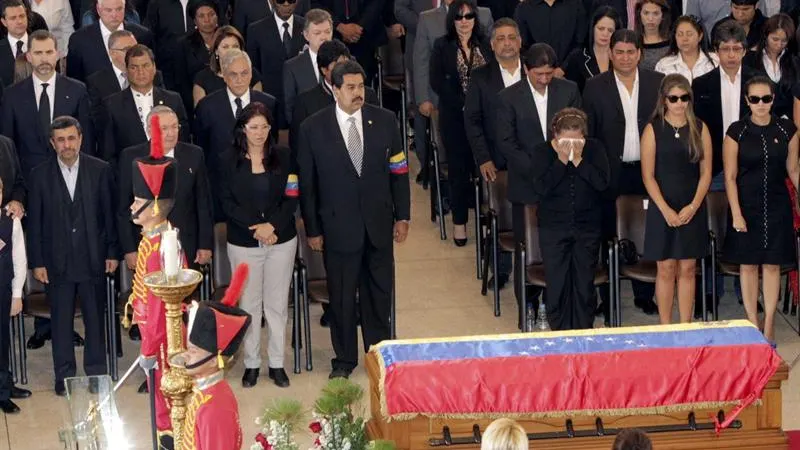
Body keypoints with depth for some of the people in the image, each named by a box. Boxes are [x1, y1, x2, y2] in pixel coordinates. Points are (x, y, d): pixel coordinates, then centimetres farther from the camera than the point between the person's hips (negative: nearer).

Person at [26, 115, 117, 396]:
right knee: (61, 322, 6)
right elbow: (34, 222, 1)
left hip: (93, 260, 0)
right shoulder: (40, 175, 0)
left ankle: (96, 373, 20)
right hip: (57, 264, 0)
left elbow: (110, 213, 3)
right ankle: (64, 378, 16)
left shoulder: (100, 170, 0)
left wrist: (112, 253, 0)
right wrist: (37, 262, -2)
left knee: (96, 319, 8)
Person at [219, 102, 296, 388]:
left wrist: (272, 225, -15)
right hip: (243, 243, -1)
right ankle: (251, 363, 16)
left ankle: (277, 364, 14)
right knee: (248, 304, 6)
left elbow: (292, 198, -1)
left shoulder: (283, 157, 1)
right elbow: (227, 202, -4)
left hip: (281, 240, 1)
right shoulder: (230, 161, -1)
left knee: (277, 304, 6)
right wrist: (256, 227, -14)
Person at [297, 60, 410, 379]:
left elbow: (398, 172, 5)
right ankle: (344, 359, 22)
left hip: (379, 223, 2)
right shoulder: (313, 128, -7)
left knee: (379, 292, 12)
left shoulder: (384, 121, -1)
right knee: (341, 295, 8)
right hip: (338, 225, -2)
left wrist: (402, 216, 3)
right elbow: (307, 183, -2)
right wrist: (312, 229, -2)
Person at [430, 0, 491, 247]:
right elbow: (437, 82, -6)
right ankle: (459, 221, 11)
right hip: (454, 116, -1)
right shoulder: (442, 46, 0)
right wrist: (463, 105, -12)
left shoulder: (485, 44, 5)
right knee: (459, 166, 2)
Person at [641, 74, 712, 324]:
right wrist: (666, 210, -12)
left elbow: (706, 172, 3)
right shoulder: (653, 130, -2)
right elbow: (648, 175, -5)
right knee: (666, 269, 1)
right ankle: (665, 329, 7)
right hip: (663, 209, -2)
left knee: (688, 270, 5)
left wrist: (694, 206, -8)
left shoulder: (699, 129, 5)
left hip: (693, 209, 2)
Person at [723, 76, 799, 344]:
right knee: (748, 265, 5)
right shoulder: (737, 131, -6)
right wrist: (736, 214, -11)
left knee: (772, 265, 6)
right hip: (747, 207, -1)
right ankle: (752, 324, 14)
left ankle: (769, 325, 14)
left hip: (777, 207, 1)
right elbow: (730, 176, -5)